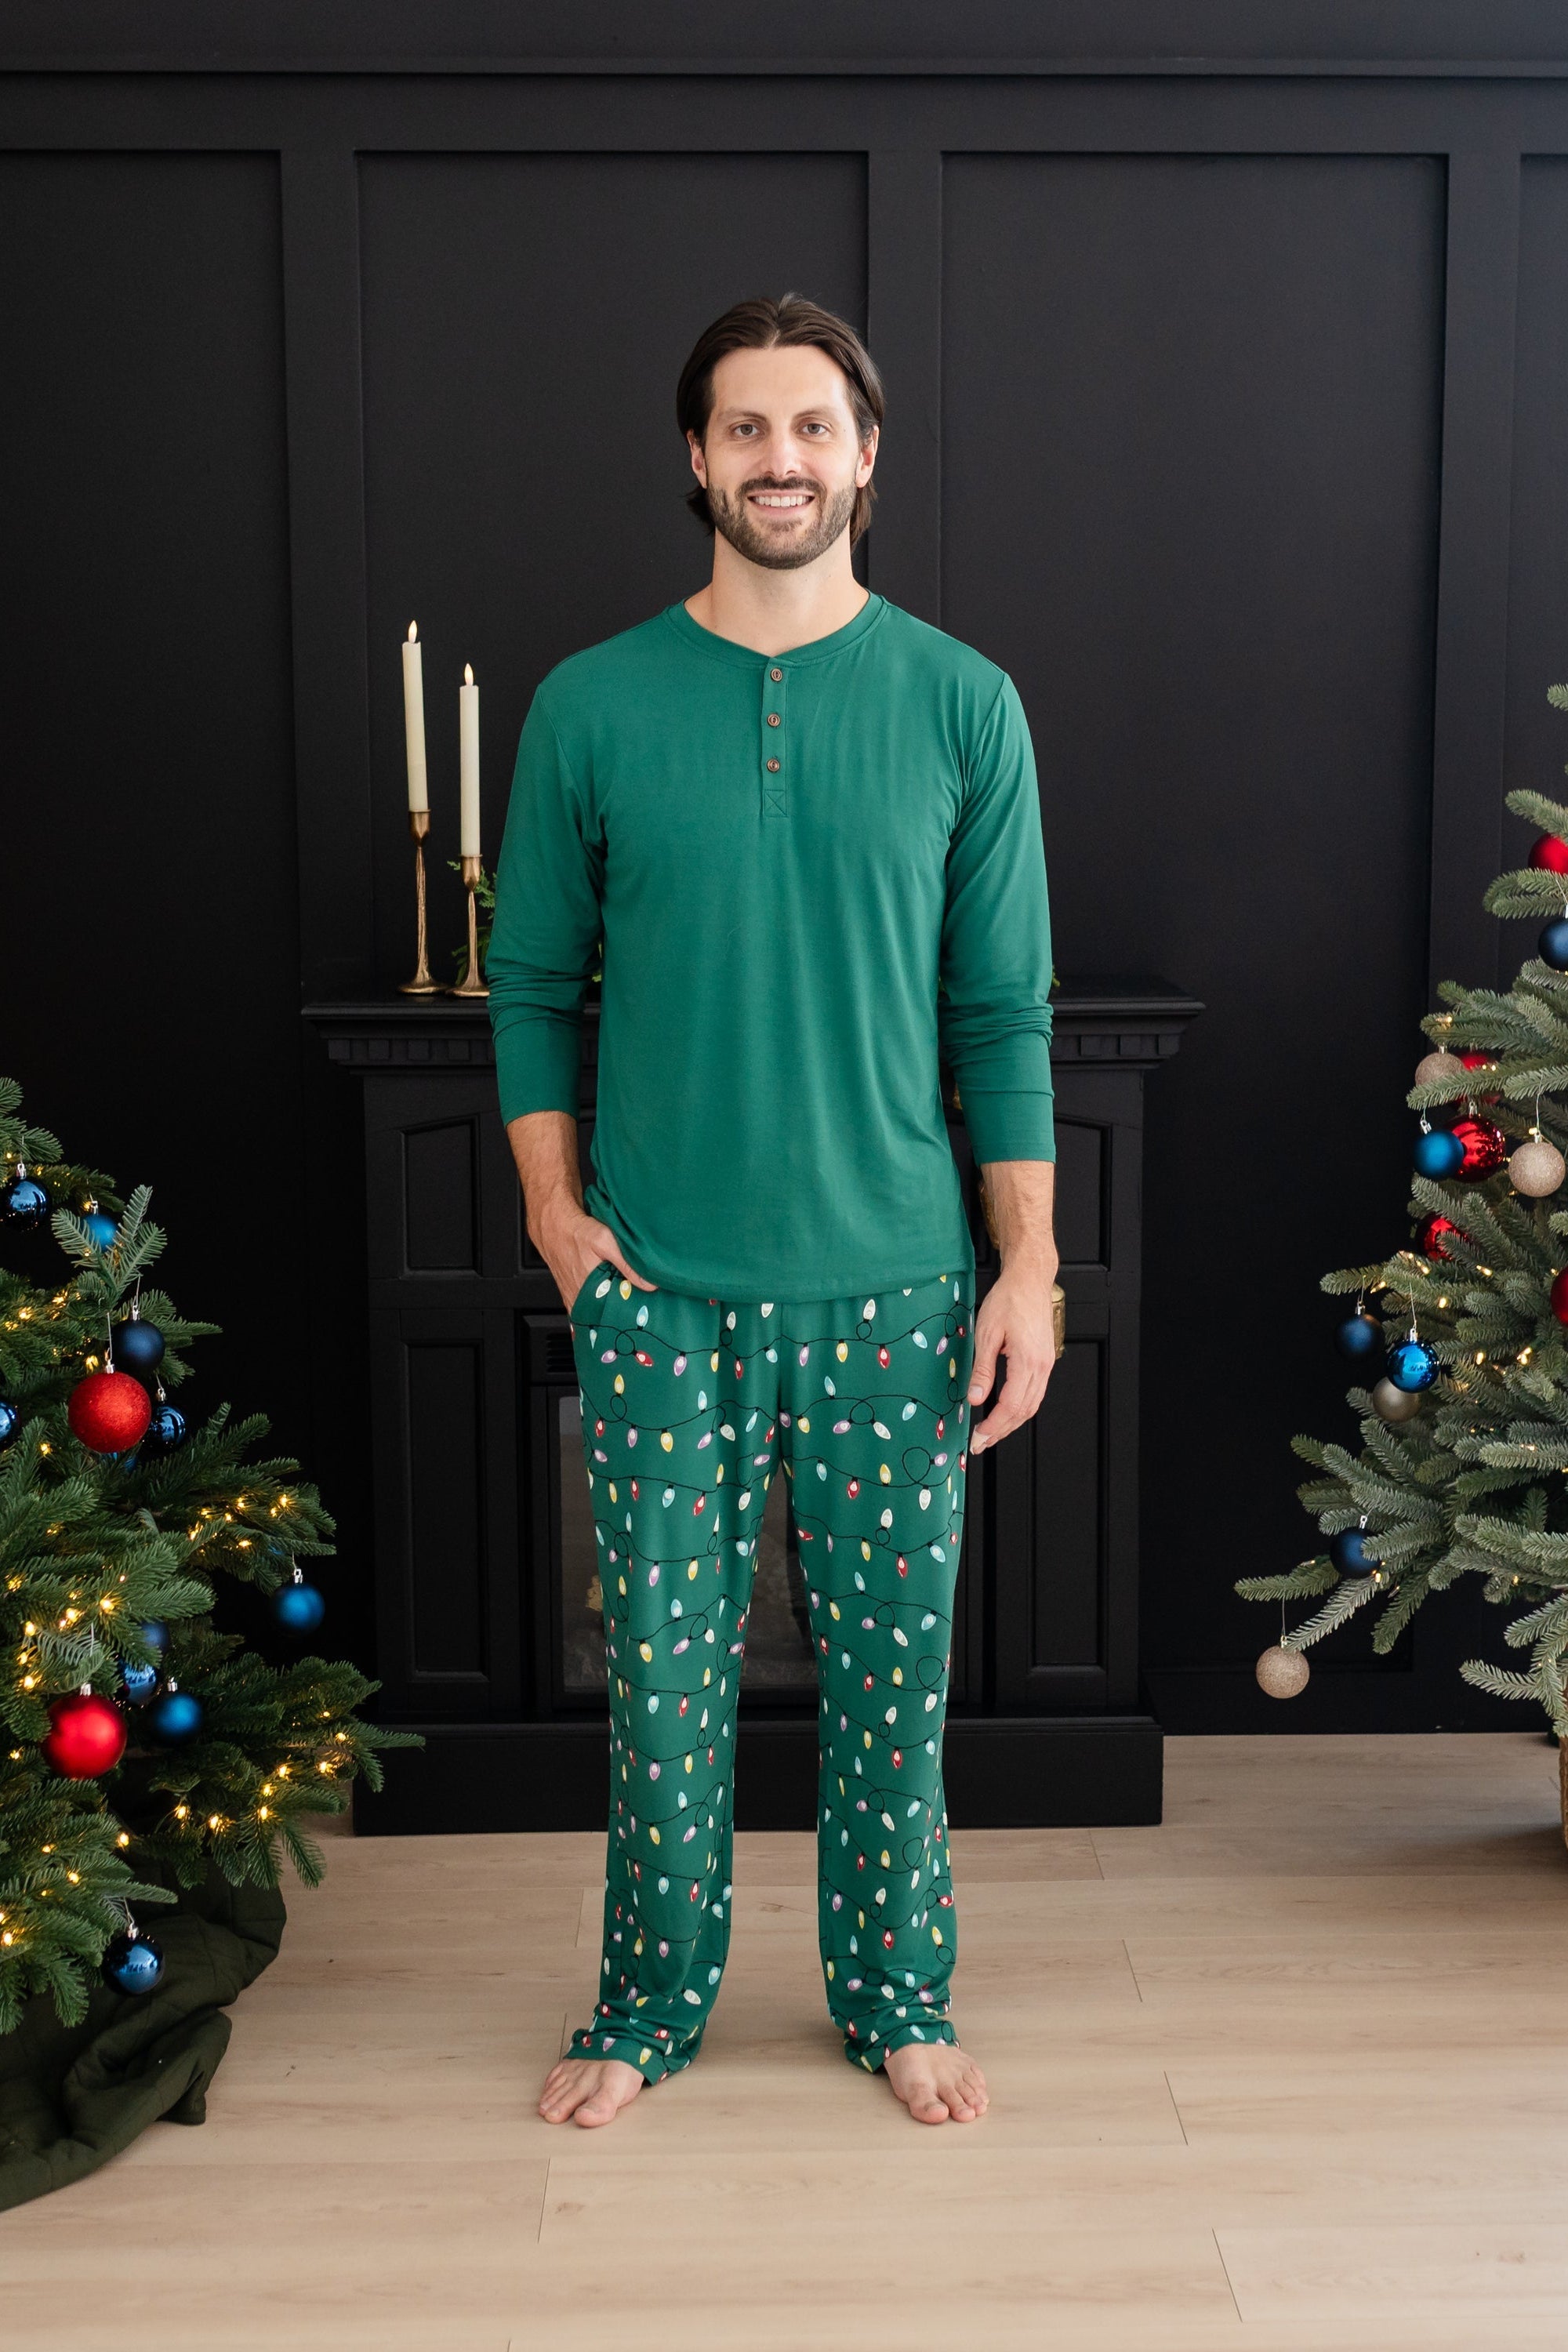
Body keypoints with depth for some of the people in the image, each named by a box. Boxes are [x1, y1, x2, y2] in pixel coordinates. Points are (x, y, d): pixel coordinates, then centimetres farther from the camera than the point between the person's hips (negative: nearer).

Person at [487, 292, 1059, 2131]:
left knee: (893, 1661, 11)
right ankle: (652, 1998, 30)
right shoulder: (591, 706, 0)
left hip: (890, 1281, 0)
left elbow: (1006, 1012, 1)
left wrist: (1029, 1264, -3)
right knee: (663, 1666, 9)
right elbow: (531, 982, 7)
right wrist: (554, 1206, -3)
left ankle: (897, 1995, 32)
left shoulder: (962, 704, 0)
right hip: (658, 1285, 0)